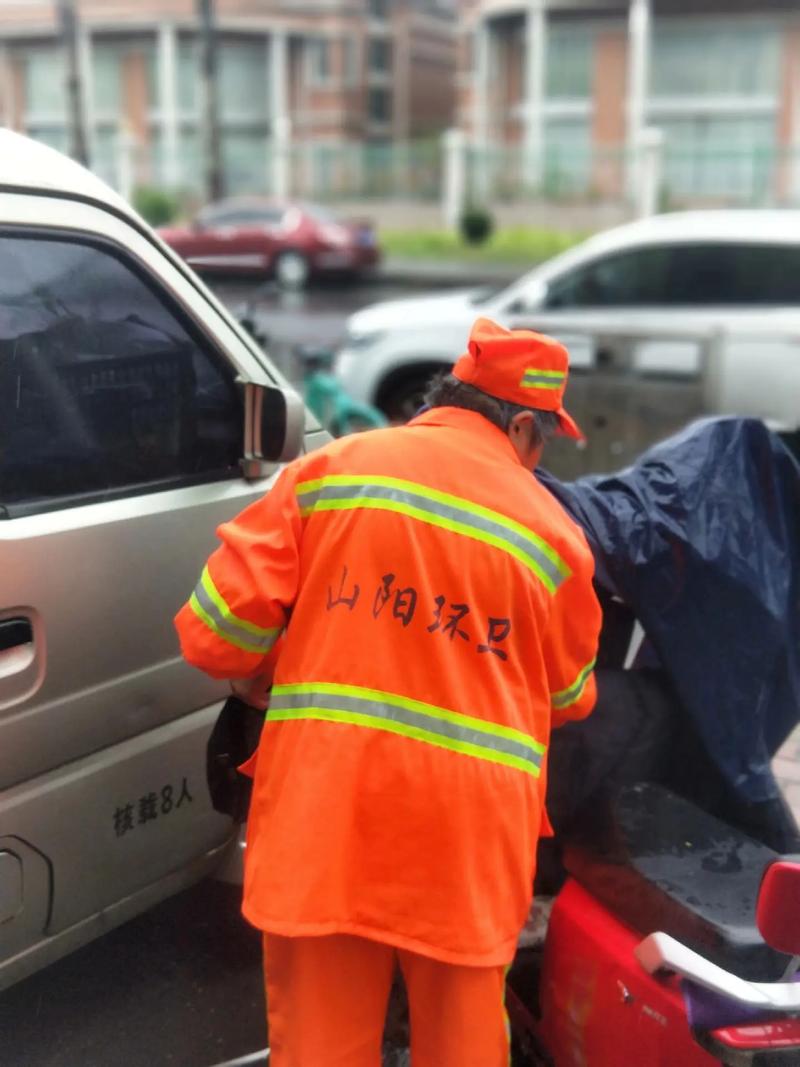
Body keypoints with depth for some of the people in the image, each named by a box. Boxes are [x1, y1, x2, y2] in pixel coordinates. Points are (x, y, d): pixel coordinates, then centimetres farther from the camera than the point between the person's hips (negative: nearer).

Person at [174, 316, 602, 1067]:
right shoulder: (553, 532, 5)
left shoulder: (331, 468, 2)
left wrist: (275, 692, 18)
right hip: (467, 834, 1)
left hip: (321, 809, 0)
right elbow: (570, 699, 18)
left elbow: (217, 627, -1)